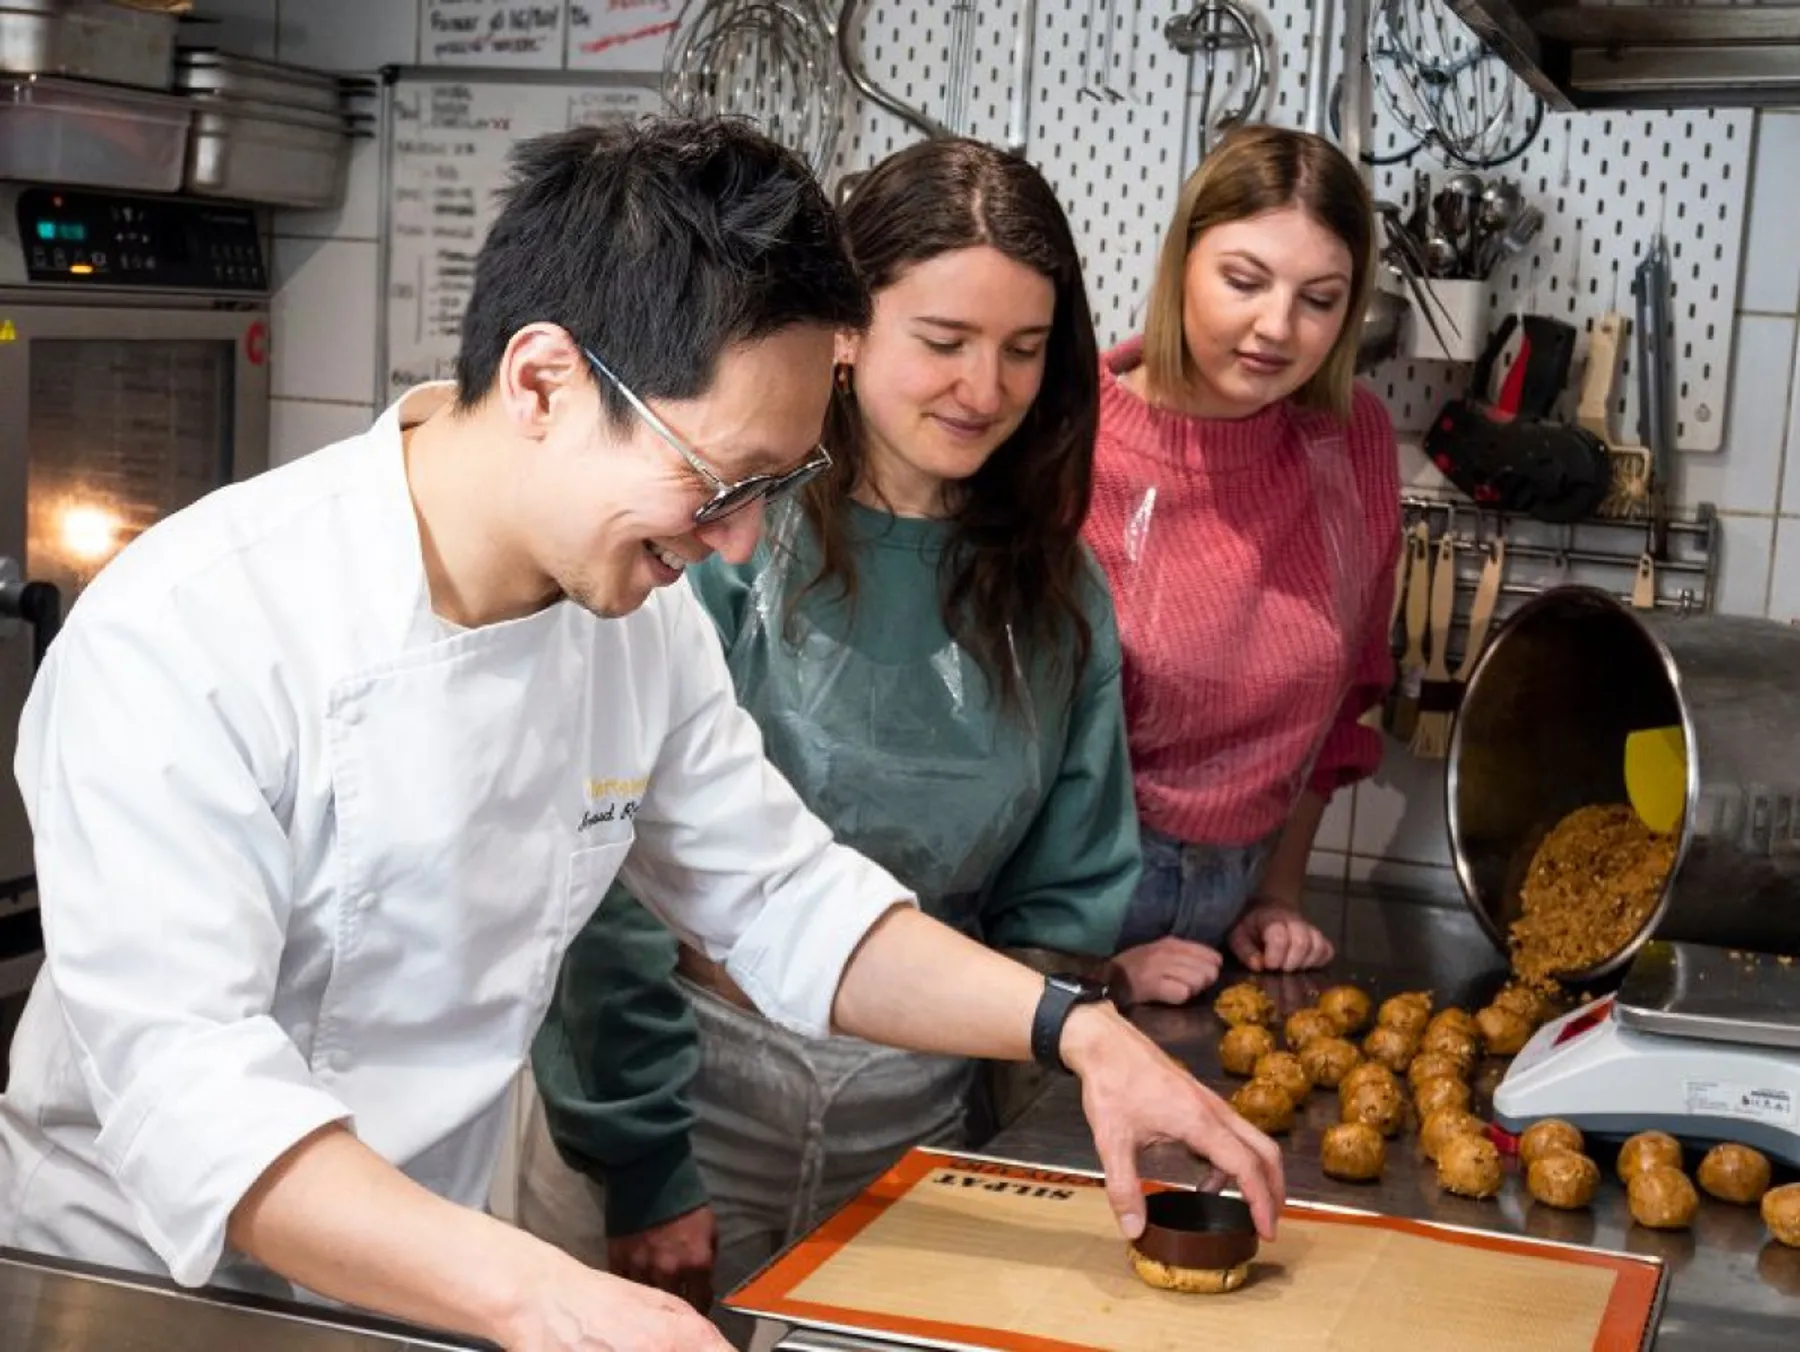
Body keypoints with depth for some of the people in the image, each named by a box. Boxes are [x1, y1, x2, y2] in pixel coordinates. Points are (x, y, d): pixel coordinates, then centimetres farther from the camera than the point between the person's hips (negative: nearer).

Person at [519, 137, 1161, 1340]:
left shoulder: (1056, 590, 1)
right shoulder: (724, 531, -14)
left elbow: (1063, 895, 7)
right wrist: (642, 1163, -13)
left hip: (913, 1130, 4)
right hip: (680, 1109, -4)